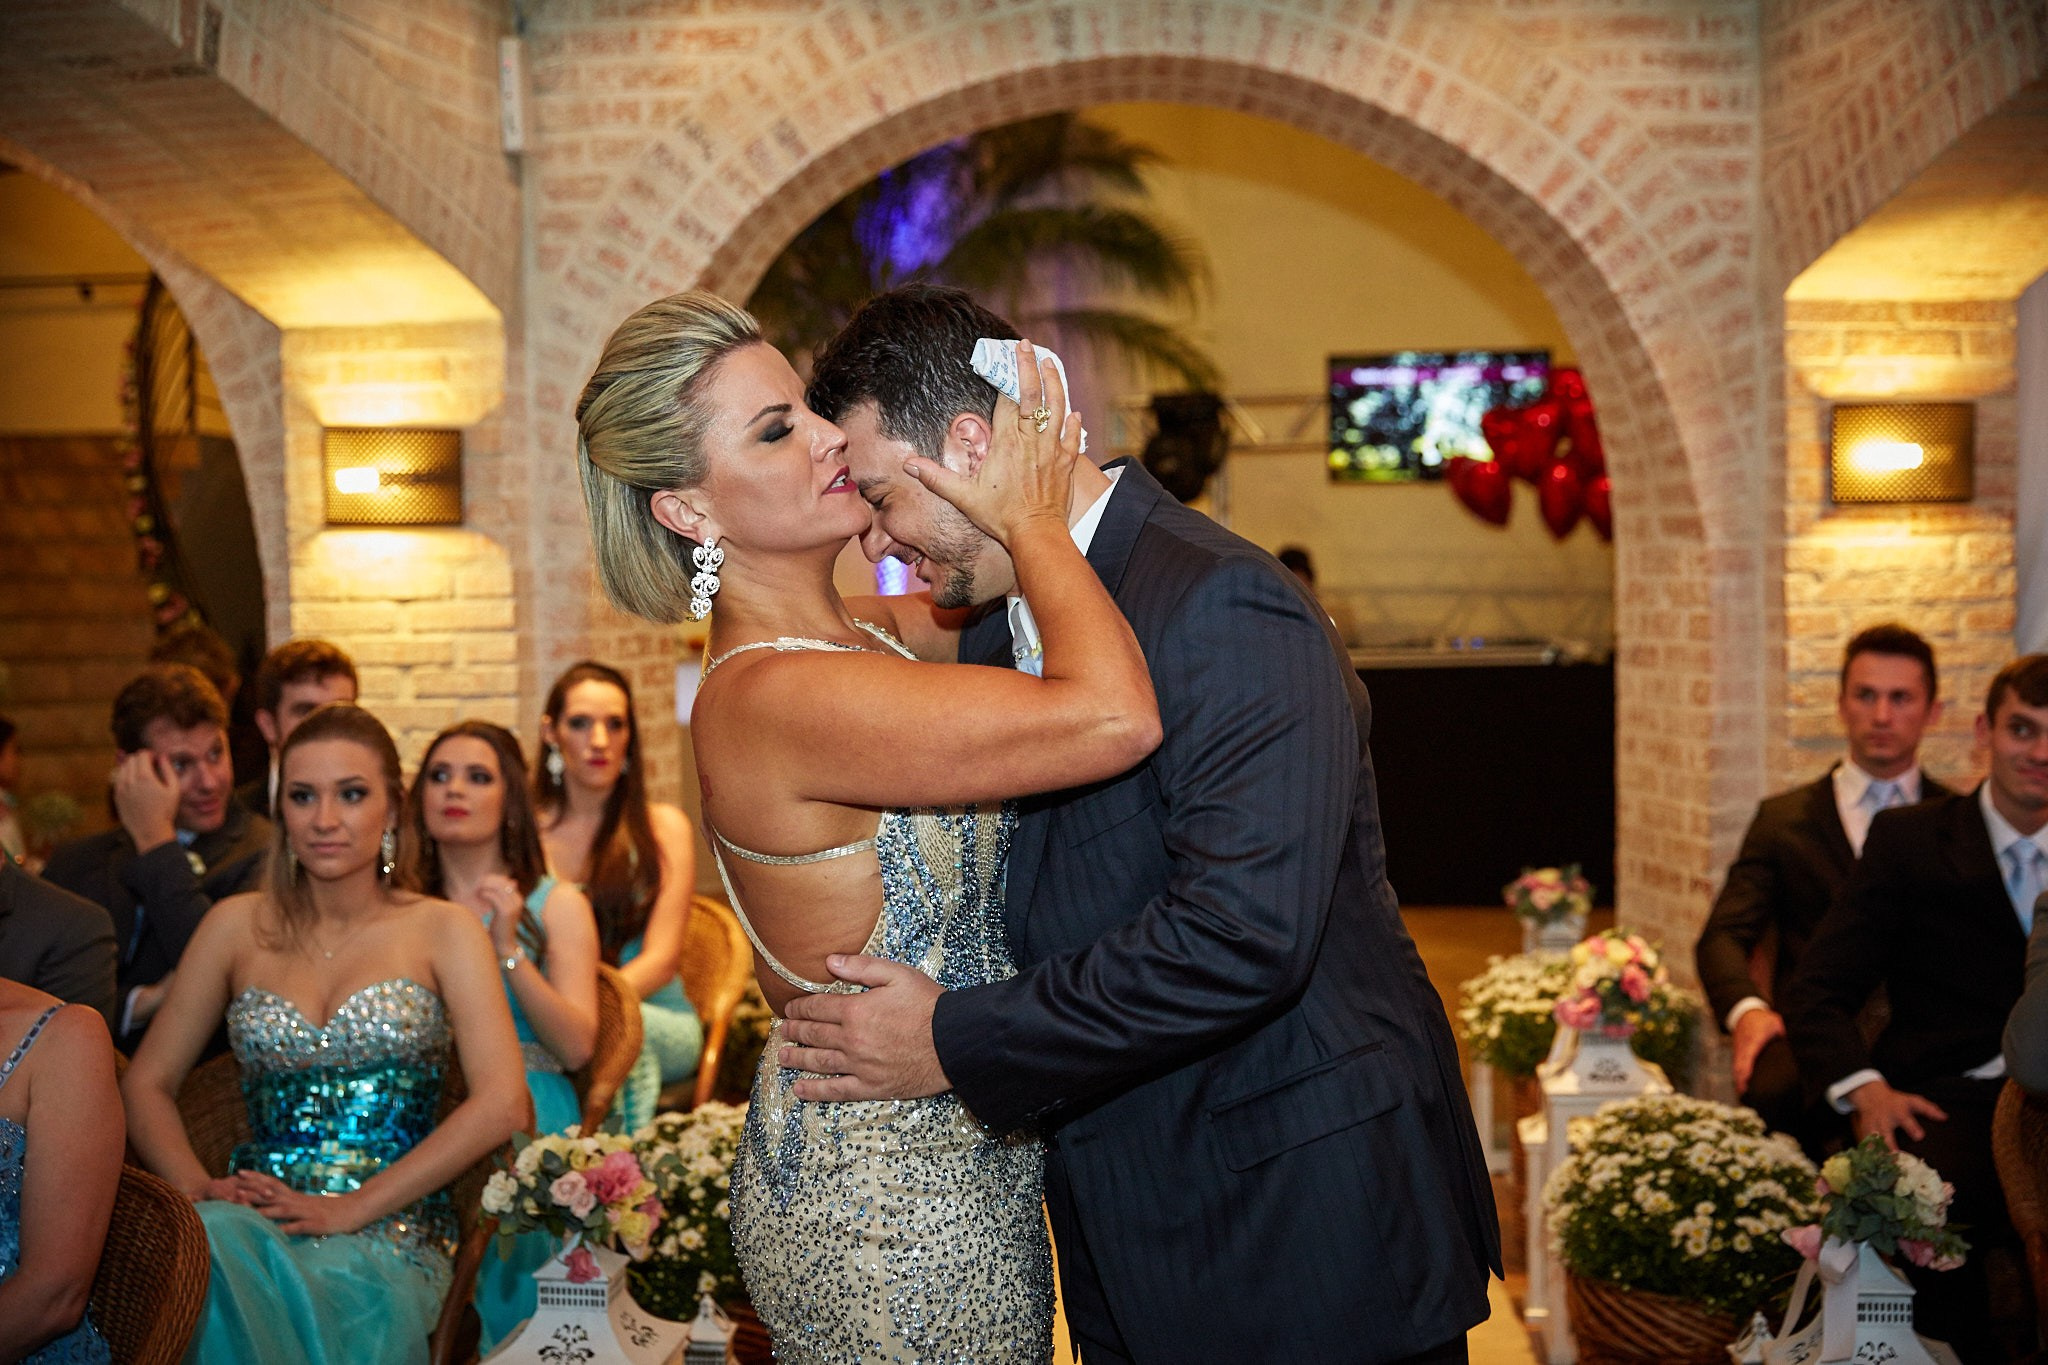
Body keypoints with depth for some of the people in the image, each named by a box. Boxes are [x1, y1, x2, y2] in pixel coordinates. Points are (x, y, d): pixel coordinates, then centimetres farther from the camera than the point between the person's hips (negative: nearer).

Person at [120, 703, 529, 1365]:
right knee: (212, 1238, -35)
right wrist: (196, 1185, -7)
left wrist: (351, 1209, -13)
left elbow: (501, 1103, -7)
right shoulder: (240, 926, 14)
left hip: (390, 1231, -2)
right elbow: (146, 1084, 14)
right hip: (254, 1217, 2)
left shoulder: (443, 930, 5)